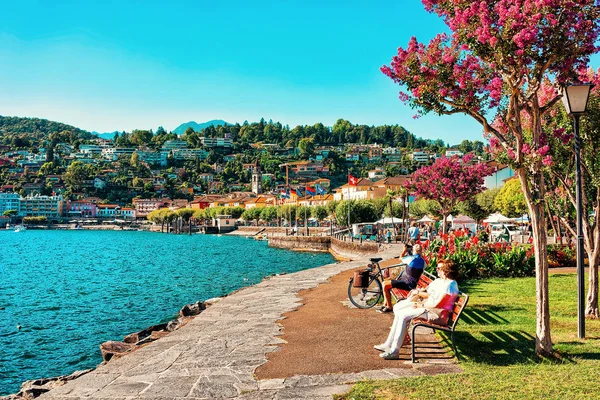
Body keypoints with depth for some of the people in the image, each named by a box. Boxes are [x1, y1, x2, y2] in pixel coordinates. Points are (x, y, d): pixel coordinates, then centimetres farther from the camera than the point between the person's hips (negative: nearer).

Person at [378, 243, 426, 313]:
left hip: (407, 284, -9)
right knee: (386, 282, 18)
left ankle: (389, 307, -4)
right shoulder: (422, 260, 4)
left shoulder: (413, 258, -19)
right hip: (411, 283, 9)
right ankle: (385, 305, 20)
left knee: (385, 284, -11)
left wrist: (405, 251, 18)